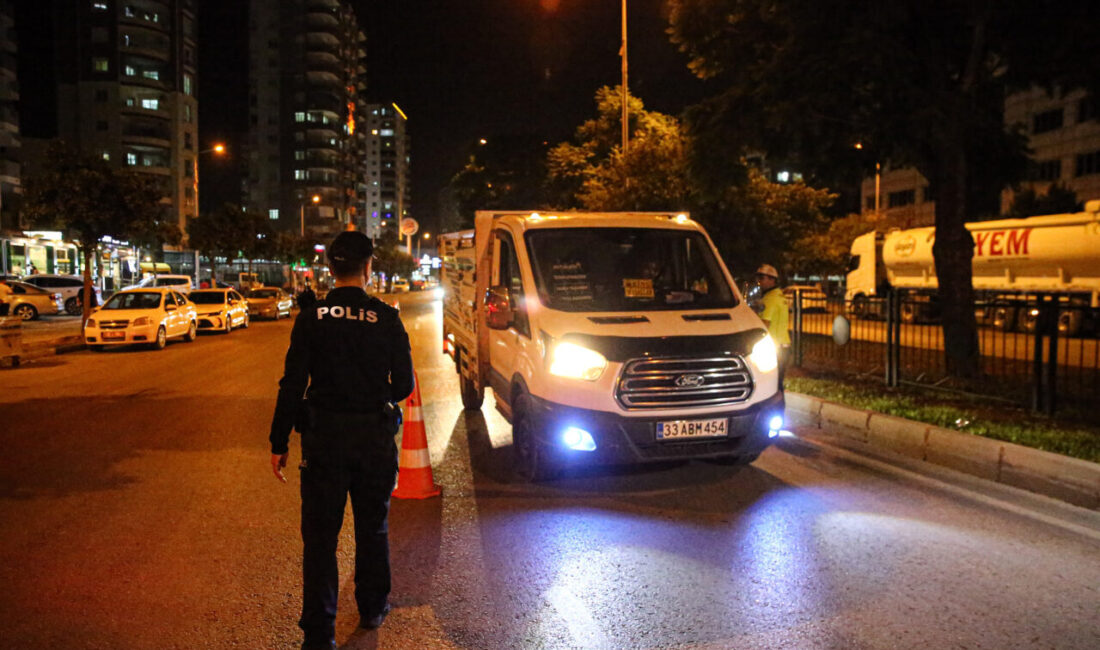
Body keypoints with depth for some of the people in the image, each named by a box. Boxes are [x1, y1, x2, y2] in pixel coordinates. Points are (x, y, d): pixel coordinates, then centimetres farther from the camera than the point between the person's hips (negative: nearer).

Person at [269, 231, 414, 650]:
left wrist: (279, 443, 1)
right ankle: (372, 609, 35)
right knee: (372, 529, 18)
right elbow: (403, 385, -2)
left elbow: (292, 385, -7)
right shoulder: (387, 319, -6)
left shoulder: (310, 319, -7)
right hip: (376, 438, 1)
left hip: (324, 438, -1)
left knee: (320, 536, 7)